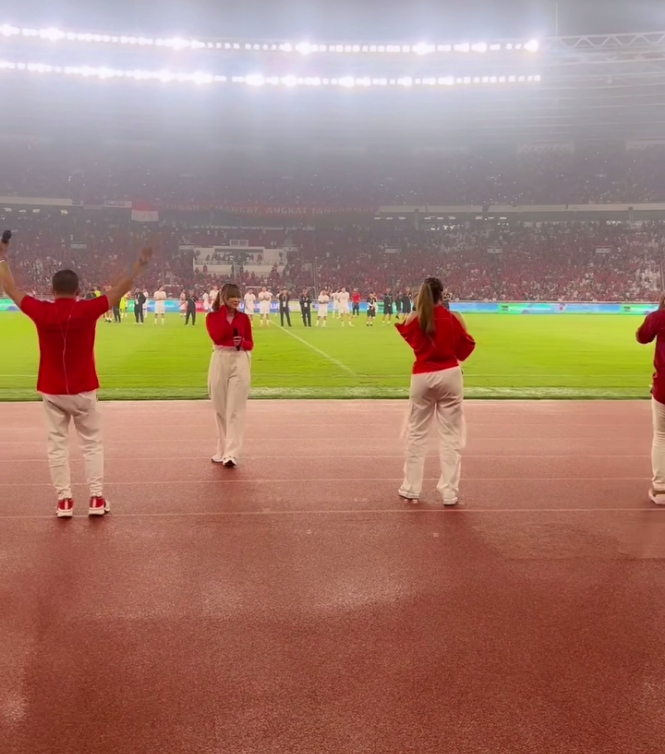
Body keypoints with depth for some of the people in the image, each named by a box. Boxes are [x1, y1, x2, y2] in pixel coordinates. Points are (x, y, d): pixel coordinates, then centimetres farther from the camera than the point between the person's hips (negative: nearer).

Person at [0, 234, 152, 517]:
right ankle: (96, 498, 7)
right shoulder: (88, 310, -10)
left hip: (51, 391, 1)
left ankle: (64, 500, 8)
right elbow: (119, 291, -4)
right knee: (92, 443, 9)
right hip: (83, 390, -1)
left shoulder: (40, 311, -6)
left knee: (57, 445, 8)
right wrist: (139, 266, 3)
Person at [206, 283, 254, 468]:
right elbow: (217, 337, -15)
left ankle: (231, 454, -9)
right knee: (220, 409, 8)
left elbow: (250, 344, 9)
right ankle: (222, 450, 20)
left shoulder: (243, 317, 6)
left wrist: (242, 342, -14)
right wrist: (224, 311, -9)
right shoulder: (212, 317, 3)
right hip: (219, 361, 0)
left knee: (236, 410, -6)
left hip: (240, 362, 0)